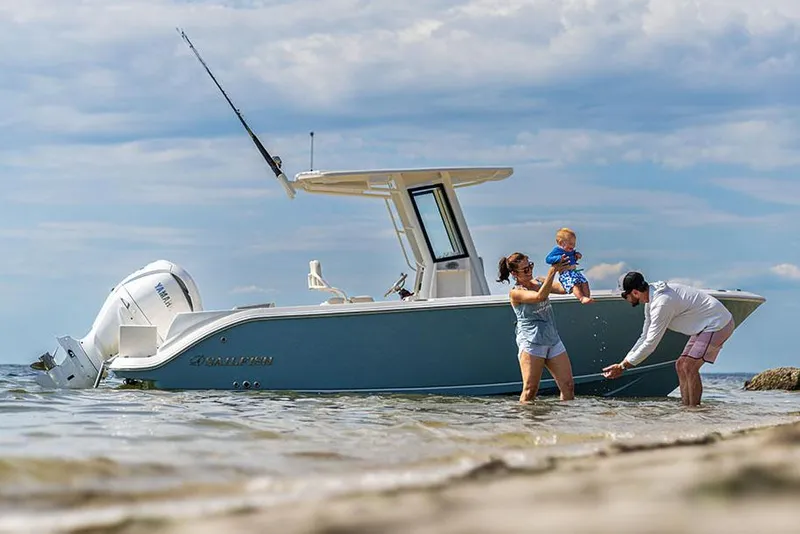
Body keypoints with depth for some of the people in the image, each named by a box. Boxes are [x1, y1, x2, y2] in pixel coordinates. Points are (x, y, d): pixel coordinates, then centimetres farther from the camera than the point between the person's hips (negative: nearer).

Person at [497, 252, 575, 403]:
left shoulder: (540, 282, 13)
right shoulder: (515, 293, -6)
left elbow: (563, 288, 4)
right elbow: (540, 296, -21)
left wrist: (567, 270, -12)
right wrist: (553, 271, -25)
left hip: (553, 340, 6)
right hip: (531, 342, -6)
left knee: (568, 386, 0)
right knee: (530, 390, -10)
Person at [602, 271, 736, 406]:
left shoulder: (662, 303, -27)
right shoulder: (651, 301, 4)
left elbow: (651, 343, -26)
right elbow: (645, 338, 10)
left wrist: (623, 366, -20)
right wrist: (623, 362, 5)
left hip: (718, 323, -10)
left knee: (689, 367, -18)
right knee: (681, 365, 9)